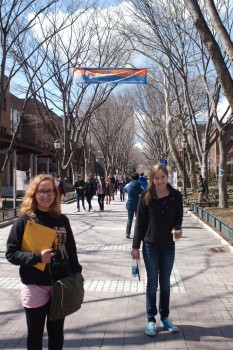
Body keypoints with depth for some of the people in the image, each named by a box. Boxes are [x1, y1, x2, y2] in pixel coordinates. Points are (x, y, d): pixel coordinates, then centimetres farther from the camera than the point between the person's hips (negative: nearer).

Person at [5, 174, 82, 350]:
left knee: (56, 331, 18)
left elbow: (71, 251, 6)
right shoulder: (24, 220, -10)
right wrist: (37, 257, -23)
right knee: (35, 333, 14)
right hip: (35, 287, -3)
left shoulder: (62, 220, 0)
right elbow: (11, 253, -10)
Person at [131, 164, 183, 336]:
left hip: (168, 246, 2)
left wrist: (178, 229, -17)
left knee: (165, 283, 15)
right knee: (152, 283, 9)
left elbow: (178, 218, 5)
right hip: (150, 246, -2)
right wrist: (135, 246, -6)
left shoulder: (176, 195, -5)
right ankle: (151, 319, 23)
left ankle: (165, 317, 31)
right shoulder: (146, 196, -10)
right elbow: (140, 222, -6)